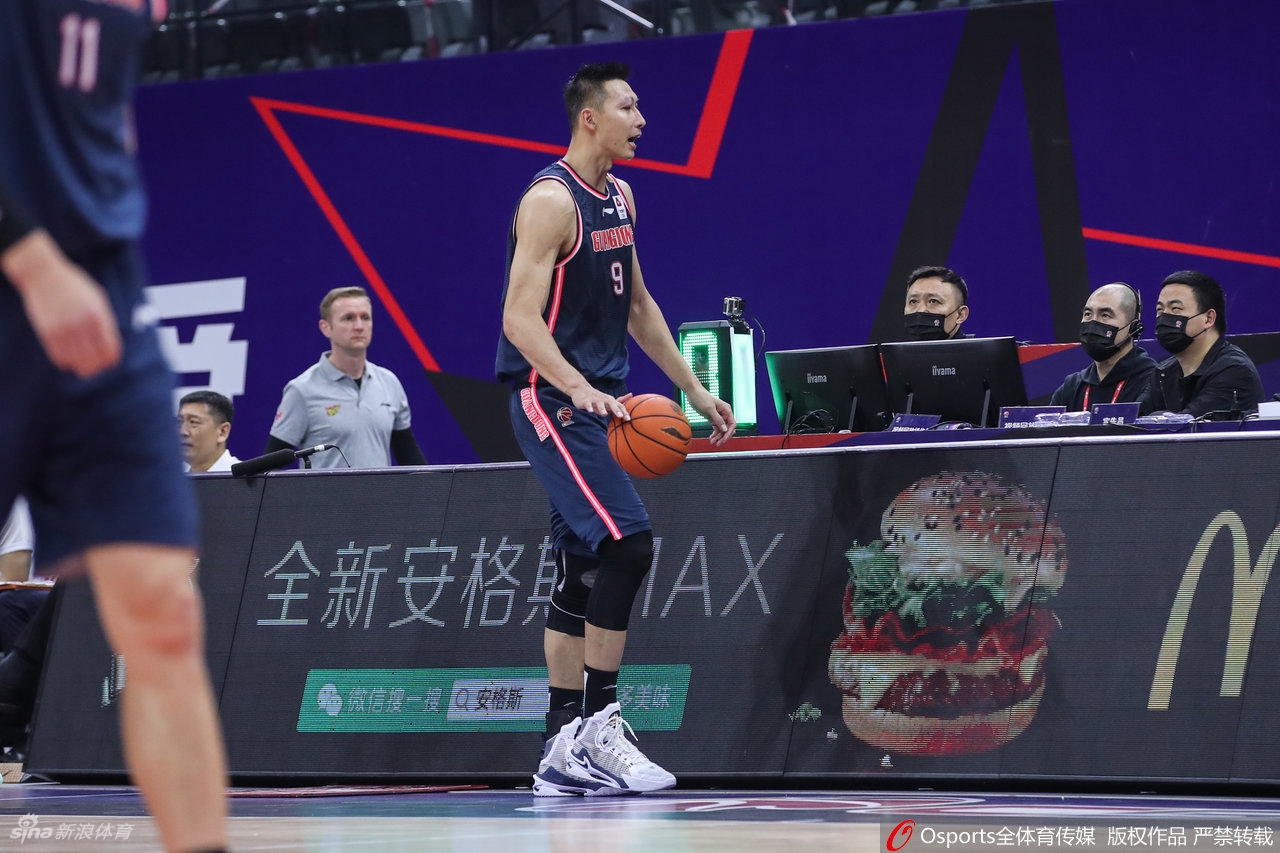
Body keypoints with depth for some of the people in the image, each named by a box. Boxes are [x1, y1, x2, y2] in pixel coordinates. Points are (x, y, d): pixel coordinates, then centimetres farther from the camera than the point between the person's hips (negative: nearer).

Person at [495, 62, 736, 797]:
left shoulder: (619, 197, 14)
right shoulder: (551, 201, -14)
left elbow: (638, 305, 24)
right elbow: (520, 319, -21)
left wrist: (693, 387, 21)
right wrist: (580, 389, -33)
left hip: (598, 399, 9)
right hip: (552, 398, -9)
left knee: (583, 571, 8)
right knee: (628, 542, -19)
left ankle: (563, 749, 12)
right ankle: (599, 725, -14)